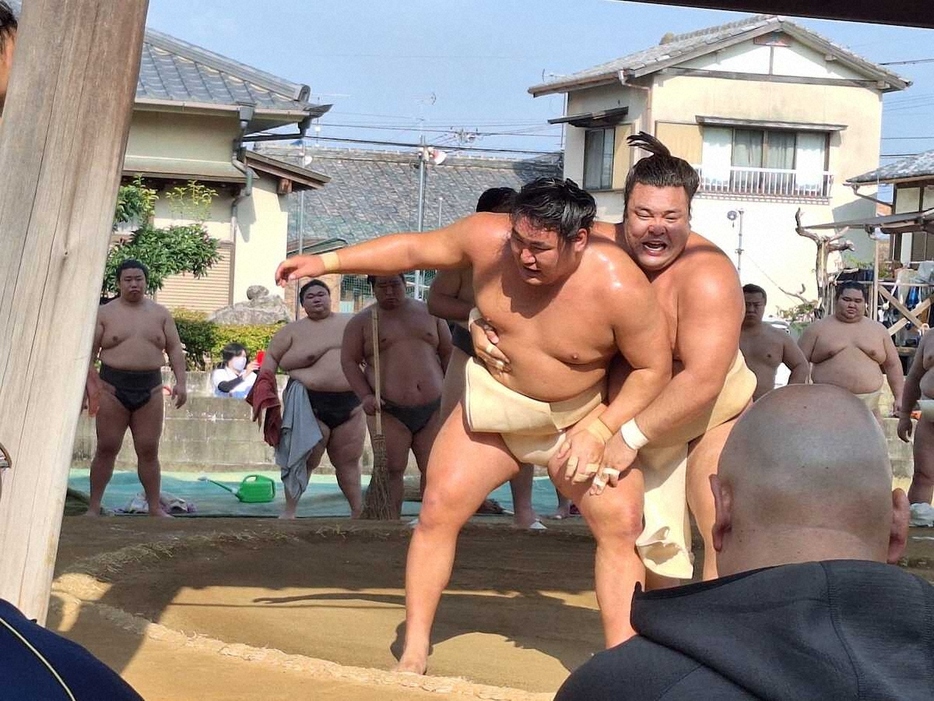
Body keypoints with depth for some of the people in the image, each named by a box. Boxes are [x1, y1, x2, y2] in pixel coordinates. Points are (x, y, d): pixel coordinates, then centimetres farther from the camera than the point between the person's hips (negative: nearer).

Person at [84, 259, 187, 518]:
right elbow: (89, 351, 2)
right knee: (106, 449, 0)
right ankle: (93, 507, 6)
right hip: (113, 388, -2)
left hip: (150, 389, 2)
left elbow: (174, 349, 10)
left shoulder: (160, 314, 11)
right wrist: (89, 384, -8)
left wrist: (181, 381, -2)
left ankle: (155, 507, 9)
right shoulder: (105, 313, 4)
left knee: (149, 451, 3)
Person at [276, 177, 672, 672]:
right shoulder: (489, 238, -22)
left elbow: (654, 369, -17)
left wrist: (600, 431, -25)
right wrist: (327, 261, -7)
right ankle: (413, 655, 3)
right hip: (493, 405, 2)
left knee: (622, 525, -12)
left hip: (579, 419, -2)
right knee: (438, 510, -7)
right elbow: (413, 249, -6)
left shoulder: (620, 287, -30)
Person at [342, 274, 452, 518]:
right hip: (390, 411, -3)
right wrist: (365, 395, -11)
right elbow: (349, 360, 1)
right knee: (391, 470, -6)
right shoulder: (362, 321, 4)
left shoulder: (429, 313, 13)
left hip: (432, 408, 3)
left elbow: (448, 353, 16)